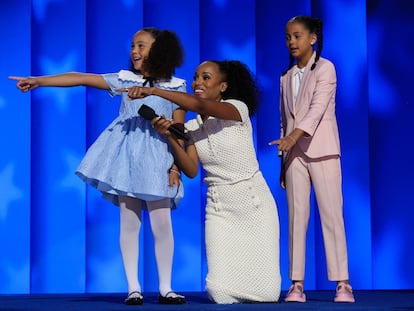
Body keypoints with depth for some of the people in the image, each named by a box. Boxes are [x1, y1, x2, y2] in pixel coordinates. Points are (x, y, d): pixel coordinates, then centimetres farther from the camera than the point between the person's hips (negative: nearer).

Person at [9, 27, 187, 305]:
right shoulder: (125, 79, 7)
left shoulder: (175, 87, 4)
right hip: (125, 157, 1)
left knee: (162, 224, -5)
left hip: (157, 159, -1)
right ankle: (133, 288, 6)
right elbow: (81, 78, 1)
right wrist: (38, 81, -6)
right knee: (129, 222, 1)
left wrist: (175, 167, -2)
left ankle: (165, 288, 5)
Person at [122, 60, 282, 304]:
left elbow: (201, 105, -27)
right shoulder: (192, 127, 8)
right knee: (221, 293, -11)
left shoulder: (237, 108, -7)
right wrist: (170, 138, -17)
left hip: (254, 204, -3)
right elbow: (191, 170, -5)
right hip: (219, 208, 3)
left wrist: (153, 91, -31)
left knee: (266, 293, -7)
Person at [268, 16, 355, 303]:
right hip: (295, 153, 5)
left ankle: (343, 284, -6)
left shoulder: (324, 68, -2)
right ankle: (297, 284, -1)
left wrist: (294, 136, -30)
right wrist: (283, 159, 9)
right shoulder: (287, 78, 16)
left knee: (331, 215, -7)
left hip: (322, 151, -5)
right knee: (297, 217, -1)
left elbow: (318, 107, -16)